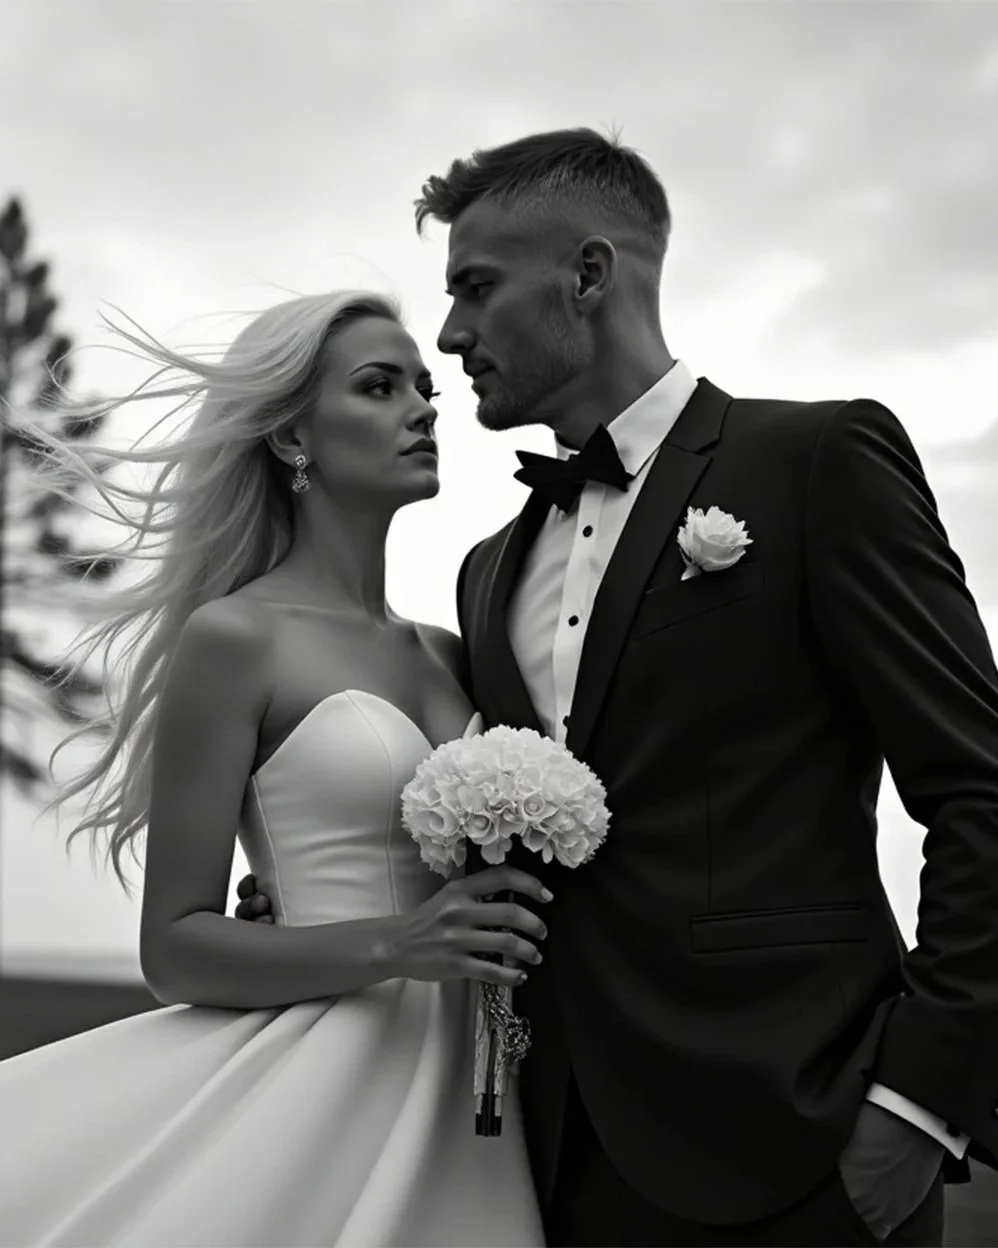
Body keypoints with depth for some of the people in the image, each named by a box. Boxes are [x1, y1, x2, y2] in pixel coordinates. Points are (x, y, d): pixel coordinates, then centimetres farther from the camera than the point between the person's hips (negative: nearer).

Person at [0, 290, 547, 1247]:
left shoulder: (447, 655, 12)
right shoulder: (232, 638, -6)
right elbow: (176, 946, -9)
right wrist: (392, 946, -22)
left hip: (461, 1090, 6)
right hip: (320, 1082, -6)